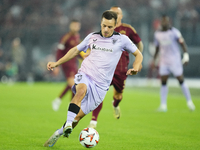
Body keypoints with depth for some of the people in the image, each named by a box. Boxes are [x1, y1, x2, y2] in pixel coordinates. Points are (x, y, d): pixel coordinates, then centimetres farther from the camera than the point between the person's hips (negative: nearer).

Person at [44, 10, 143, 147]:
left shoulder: (122, 39, 2)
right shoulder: (92, 37, 8)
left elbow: (138, 55, 10)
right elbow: (76, 50, 22)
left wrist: (135, 68, -10)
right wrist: (57, 63, 18)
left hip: (101, 85, 0)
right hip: (85, 75, 0)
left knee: (79, 116, -3)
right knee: (82, 89, -37)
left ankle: (58, 134, 18)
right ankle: (68, 125, -42)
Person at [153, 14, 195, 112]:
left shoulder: (174, 32, -7)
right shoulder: (157, 34, 8)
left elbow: (182, 43, -8)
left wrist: (186, 55, -18)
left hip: (175, 60, -4)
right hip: (164, 62, 4)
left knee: (181, 81, -1)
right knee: (163, 82, -3)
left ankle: (189, 102, 11)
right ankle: (163, 105, -2)